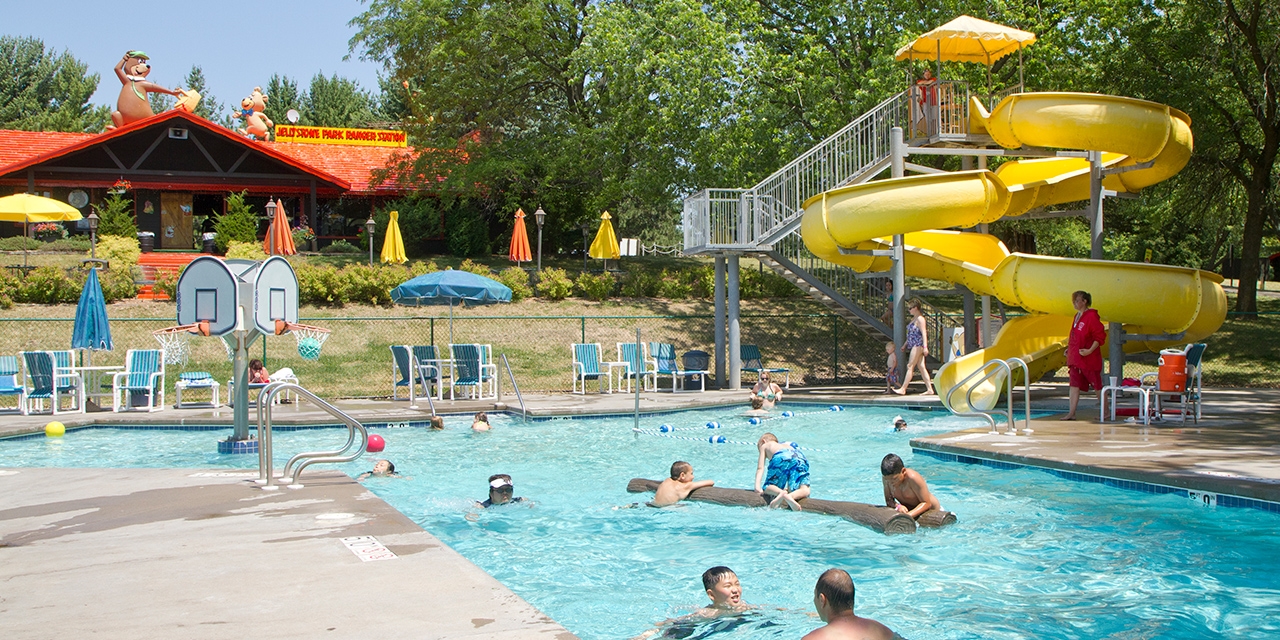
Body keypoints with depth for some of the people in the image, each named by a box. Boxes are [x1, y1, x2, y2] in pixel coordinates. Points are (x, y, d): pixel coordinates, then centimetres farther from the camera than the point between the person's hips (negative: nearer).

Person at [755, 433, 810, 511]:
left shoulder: (764, 446, 35)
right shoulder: (787, 444, 46)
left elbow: (760, 468, 22)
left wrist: (757, 485, 12)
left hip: (780, 458, -3)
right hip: (799, 457, 3)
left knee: (767, 488, 8)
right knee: (804, 491, -4)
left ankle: (781, 493, -24)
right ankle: (791, 496, -36)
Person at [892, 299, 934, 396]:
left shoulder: (920, 319, -11)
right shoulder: (913, 319, 19)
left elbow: (924, 333, -19)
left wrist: (925, 347, -26)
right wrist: (905, 345, 28)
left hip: (918, 345, -10)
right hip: (914, 345, 10)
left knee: (910, 366, -9)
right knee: (921, 367, 7)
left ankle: (903, 389, -9)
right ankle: (929, 389, 7)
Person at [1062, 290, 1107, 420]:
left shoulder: (1091, 316, -14)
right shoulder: (1077, 316, 13)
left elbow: (1100, 336, -16)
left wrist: (1090, 350, -23)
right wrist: (1069, 349, 15)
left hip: (1089, 359, -8)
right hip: (1075, 358, 9)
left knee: (1097, 386, 3)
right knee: (1074, 385, 4)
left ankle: (1105, 412, 13)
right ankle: (1071, 413, 4)